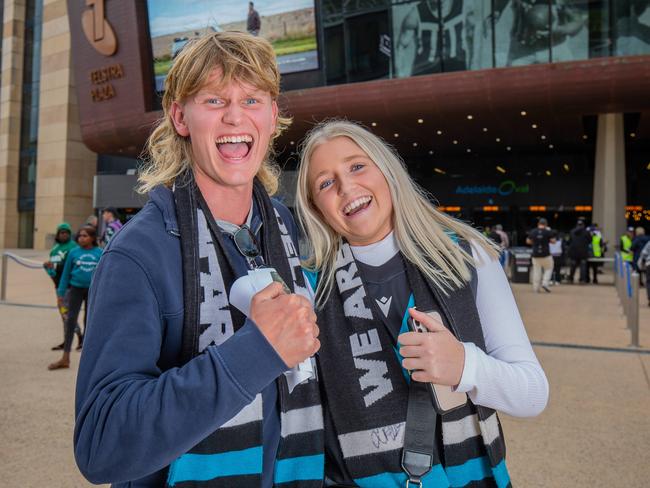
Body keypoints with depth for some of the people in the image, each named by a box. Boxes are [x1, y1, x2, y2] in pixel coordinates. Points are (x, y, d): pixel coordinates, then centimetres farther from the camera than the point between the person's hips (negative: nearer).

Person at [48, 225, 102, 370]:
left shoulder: (100, 253, -5)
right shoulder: (74, 252, -2)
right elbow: (66, 273, 2)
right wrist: (61, 293, 0)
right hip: (76, 289, 0)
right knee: (71, 320, -1)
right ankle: (65, 358, 4)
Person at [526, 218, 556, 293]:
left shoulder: (533, 232, 1)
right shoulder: (548, 231, -6)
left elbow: (528, 241, 8)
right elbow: (553, 240, -2)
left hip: (535, 255, 2)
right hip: (546, 254, -2)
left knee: (536, 270, 8)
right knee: (548, 269, 14)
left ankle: (536, 288, 8)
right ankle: (545, 283, -4)